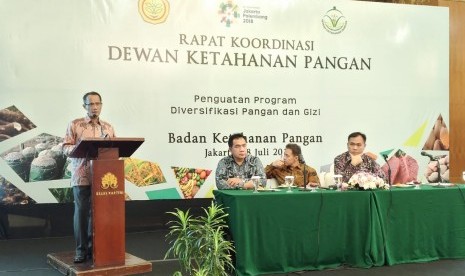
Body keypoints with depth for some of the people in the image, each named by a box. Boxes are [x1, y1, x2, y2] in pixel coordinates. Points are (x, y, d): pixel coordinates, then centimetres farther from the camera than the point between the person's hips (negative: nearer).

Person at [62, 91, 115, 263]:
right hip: (81, 176, -3)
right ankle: (81, 249, 6)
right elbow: (65, 148, -2)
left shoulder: (108, 127, 12)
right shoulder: (75, 125, 2)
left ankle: (93, 247, 15)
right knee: (81, 211, -2)